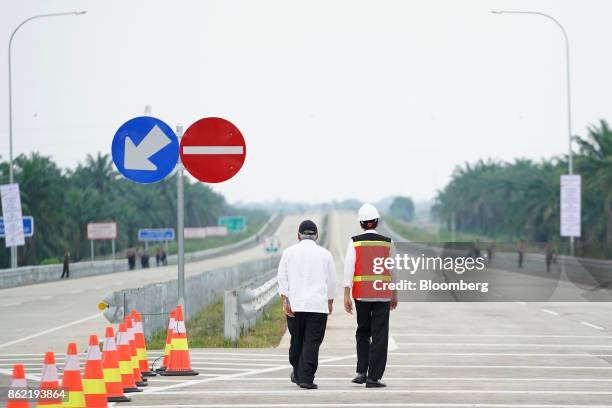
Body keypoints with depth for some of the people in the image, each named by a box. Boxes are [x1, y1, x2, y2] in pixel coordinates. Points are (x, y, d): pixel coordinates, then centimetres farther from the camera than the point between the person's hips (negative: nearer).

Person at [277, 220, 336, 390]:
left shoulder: (289, 252, 6)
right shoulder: (325, 254, 6)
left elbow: (282, 278, 0)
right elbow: (332, 281, 10)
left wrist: (285, 301, -1)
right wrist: (330, 302, 21)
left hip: (295, 305, 1)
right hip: (318, 305, -1)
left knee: (297, 341, 14)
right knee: (312, 342, -4)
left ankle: (297, 374, 26)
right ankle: (306, 379, -12)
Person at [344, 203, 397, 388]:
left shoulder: (355, 242, -1)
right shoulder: (387, 243, 3)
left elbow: (349, 268, -8)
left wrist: (346, 295, -8)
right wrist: (395, 295, 16)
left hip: (362, 294, 0)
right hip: (383, 294, 0)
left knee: (363, 332, 17)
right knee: (379, 336, 2)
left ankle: (361, 372, 8)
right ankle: (373, 377, -2)